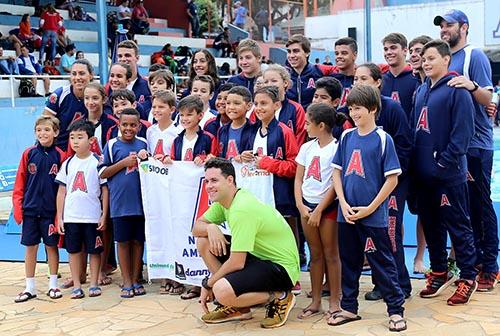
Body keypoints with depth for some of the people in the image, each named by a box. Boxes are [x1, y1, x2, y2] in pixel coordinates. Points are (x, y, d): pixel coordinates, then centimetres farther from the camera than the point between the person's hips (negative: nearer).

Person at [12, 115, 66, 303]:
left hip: (51, 210, -1)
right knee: (30, 247, 7)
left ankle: (53, 285, 20)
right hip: (30, 209, 2)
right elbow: (20, 182, 3)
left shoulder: (60, 155, -3)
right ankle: (30, 288, 17)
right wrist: (17, 206, -4)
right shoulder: (29, 154, 0)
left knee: (51, 246, 8)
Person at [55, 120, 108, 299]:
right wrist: (59, 217, 5)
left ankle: (94, 284, 17)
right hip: (71, 216, 3)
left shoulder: (97, 162, -3)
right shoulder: (68, 163, 6)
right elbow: (62, 191, 9)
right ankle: (76, 286, 17)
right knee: (74, 250, 8)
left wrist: (104, 215, -6)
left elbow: (105, 190, -2)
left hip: (93, 216, -3)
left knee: (94, 250, 5)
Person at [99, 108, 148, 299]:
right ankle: (126, 282, 14)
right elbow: (102, 173, -2)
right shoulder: (112, 145, 0)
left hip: (140, 201, 3)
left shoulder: (143, 144, 8)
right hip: (120, 202, -2)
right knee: (123, 242, 5)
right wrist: (124, 163, -11)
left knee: (138, 241, 9)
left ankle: (136, 280, 20)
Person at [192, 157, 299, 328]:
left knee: (221, 292, -31)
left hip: (281, 266, -10)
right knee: (203, 241, 4)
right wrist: (210, 228, -14)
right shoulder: (223, 200, 3)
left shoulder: (242, 209, -25)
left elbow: (237, 263, -26)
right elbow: (197, 227, 11)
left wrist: (208, 284, -11)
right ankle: (237, 306, 7)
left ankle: (279, 298, -5)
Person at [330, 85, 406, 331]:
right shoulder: (346, 137, 6)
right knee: (349, 262, 14)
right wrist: (344, 204, -4)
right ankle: (349, 308, 27)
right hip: (346, 215, 5)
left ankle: (396, 310, 15)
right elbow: (337, 172, 8)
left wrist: (370, 209, -12)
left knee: (382, 263, 3)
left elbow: (392, 179, -9)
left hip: (373, 216, -5)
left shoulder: (383, 139, -7)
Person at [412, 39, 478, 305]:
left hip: (448, 174, -7)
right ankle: (439, 272, 29)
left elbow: (463, 132, -16)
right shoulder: (421, 90, 13)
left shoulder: (456, 90, -10)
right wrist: (414, 159, 10)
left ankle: (468, 277, 14)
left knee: (458, 225, 2)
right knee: (430, 223, 15)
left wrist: (445, 162, -17)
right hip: (423, 172, 7)